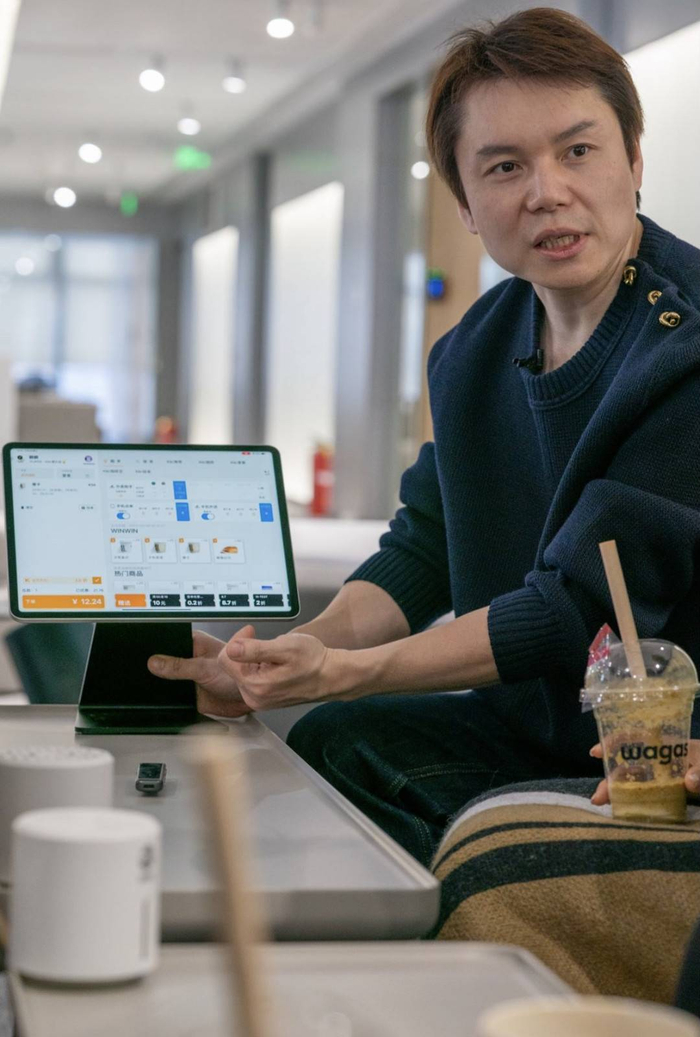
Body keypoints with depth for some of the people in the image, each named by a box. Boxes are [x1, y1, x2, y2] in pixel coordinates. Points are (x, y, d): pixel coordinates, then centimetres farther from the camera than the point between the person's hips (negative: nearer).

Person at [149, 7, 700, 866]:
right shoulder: (472, 357, 7)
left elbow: (584, 605, -24)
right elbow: (421, 551, 8)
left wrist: (346, 674, -25)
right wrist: (303, 649, -12)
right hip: (535, 722, 7)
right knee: (326, 746, -5)